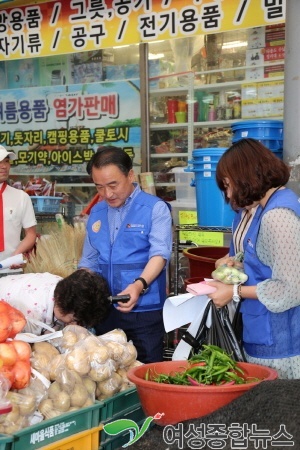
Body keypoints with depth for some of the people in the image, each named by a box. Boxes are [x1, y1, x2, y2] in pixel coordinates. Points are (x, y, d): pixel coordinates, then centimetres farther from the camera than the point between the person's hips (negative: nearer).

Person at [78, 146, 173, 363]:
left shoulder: (155, 208, -6)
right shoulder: (96, 213, 11)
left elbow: (159, 254, -16)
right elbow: (89, 261, 16)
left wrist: (139, 285, -32)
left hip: (144, 310, -5)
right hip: (103, 310, 5)